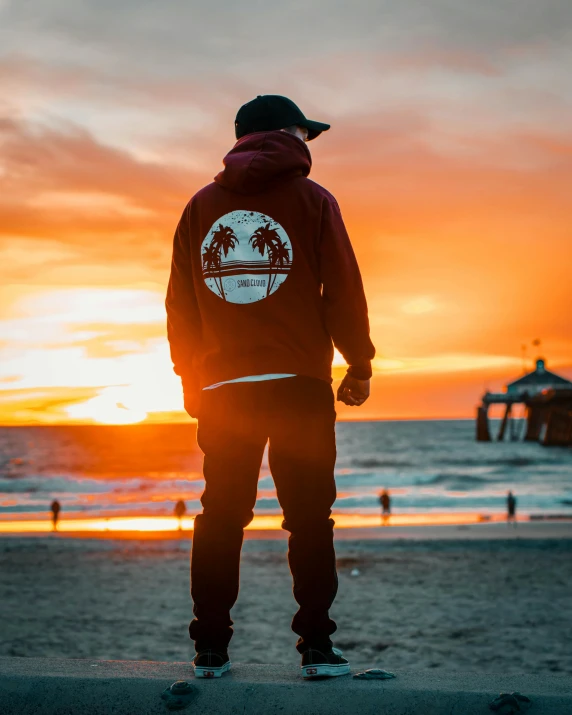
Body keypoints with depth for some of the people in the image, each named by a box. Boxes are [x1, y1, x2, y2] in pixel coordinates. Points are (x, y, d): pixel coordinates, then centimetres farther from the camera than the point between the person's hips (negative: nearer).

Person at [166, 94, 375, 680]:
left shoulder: (201, 206, 11)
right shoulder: (310, 199, 2)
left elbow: (179, 301, 12)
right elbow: (343, 291, -2)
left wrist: (190, 377, 19)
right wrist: (359, 366, 7)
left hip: (221, 387, 3)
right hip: (300, 384, -3)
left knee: (220, 519, 8)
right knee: (309, 518, 2)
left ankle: (210, 650, 9)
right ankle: (317, 648, 1)